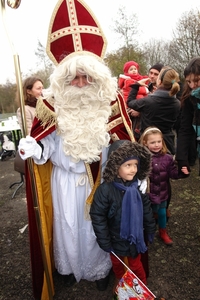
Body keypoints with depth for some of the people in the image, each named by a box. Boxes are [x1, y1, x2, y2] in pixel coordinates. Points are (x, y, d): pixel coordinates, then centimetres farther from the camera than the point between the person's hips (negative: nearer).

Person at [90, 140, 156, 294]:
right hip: (116, 238, -1)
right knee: (117, 264, 26)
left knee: (135, 264, 22)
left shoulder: (138, 186, -14)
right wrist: (104, 241, -15)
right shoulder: (105, 190, -29)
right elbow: (97, 216, -21)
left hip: (135, 236, 2)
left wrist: (151, 230, 7)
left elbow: (147, 210, 0)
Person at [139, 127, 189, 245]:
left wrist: (181, 172, -19)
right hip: (147, 194, -3)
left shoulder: (167, 158, -7)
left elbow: (172, 173, -2)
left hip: (162, 193, 4)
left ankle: (163, 232, 50)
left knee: (162, 213, 24)